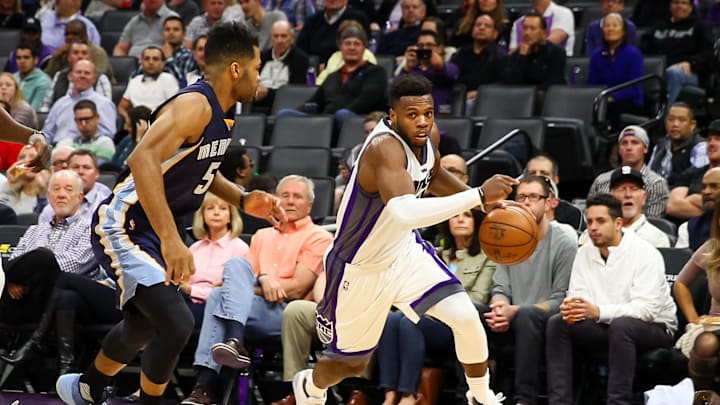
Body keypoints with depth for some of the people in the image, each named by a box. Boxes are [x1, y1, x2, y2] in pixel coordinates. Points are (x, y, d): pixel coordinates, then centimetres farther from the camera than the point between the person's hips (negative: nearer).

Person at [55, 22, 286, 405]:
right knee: (176, 323, -21)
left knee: (144, 323, 26)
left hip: (150, 231, 11)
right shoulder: (194, 104, -24)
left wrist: (243, 200, 9)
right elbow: (143, 159, -38)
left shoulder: (218, 111, 7)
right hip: (123, 227, -11)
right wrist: (170, 238, -43)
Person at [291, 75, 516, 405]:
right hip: (360, 268, -6)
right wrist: (478, 195, -52)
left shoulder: (427, 138, -9)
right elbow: (406, 213, -53)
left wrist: (483, 203, 5)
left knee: (467, 319, -13)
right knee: (353, 364, 14)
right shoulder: (384, 148, -36)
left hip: (404, 252, 6)